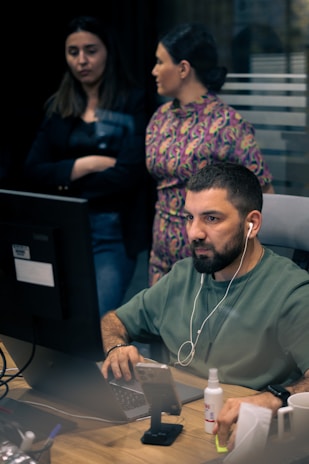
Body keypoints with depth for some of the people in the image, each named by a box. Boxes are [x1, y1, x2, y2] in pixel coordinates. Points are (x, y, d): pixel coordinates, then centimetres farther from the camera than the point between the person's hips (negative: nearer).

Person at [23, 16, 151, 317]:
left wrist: (68, 180, -3)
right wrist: (87, 164, -11)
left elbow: (130, 173, -11)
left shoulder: (133, 103, -2)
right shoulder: (58, 106, 11)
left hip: (113, 234, -4)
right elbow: (33, 172, 2)